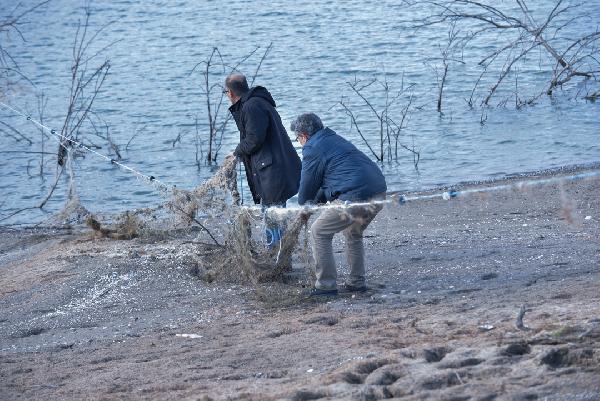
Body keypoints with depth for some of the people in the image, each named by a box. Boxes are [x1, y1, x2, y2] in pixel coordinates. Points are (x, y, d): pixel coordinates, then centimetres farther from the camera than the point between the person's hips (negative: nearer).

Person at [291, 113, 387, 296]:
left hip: (354, 198, -9)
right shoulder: (336, 140, 28)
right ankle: (357, 282, 29)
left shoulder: (312, 150, 1)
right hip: (379, 194, 9)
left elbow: (307, 187, 8)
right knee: (353, 233, 30)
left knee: (319, 233, 7)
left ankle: (326, 285, 5)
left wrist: (305, 207, 27)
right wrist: (318, 201, 35)